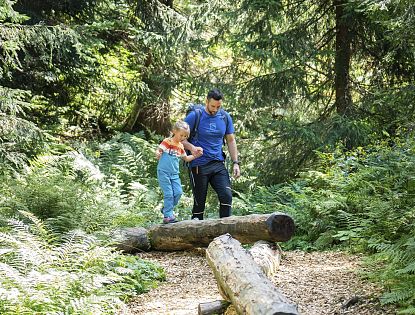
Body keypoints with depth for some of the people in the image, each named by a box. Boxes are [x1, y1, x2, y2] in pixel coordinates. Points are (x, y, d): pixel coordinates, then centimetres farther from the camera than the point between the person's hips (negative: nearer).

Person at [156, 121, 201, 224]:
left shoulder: (181, 146, 14)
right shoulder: (167, 142, -6)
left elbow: (186, 158, 25)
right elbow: (158, 150, -11)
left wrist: (195, 156, 11)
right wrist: (158, 154, -34)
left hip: (174, 174, 6)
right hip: (163, 172, -6)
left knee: (178, 192, -5)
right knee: (169, 194, -8)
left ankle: (167, 208, 16)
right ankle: (168, 215, -1)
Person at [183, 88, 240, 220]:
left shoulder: (225, 117, 6)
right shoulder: (195, 116, -6)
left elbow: (231, 141, 14)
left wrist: (235, 162, 5)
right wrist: (192, 147, -23)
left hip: (218, 164, 3)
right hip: (199, 165, -3)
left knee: (226, 196, -12)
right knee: (199, 202, 1)